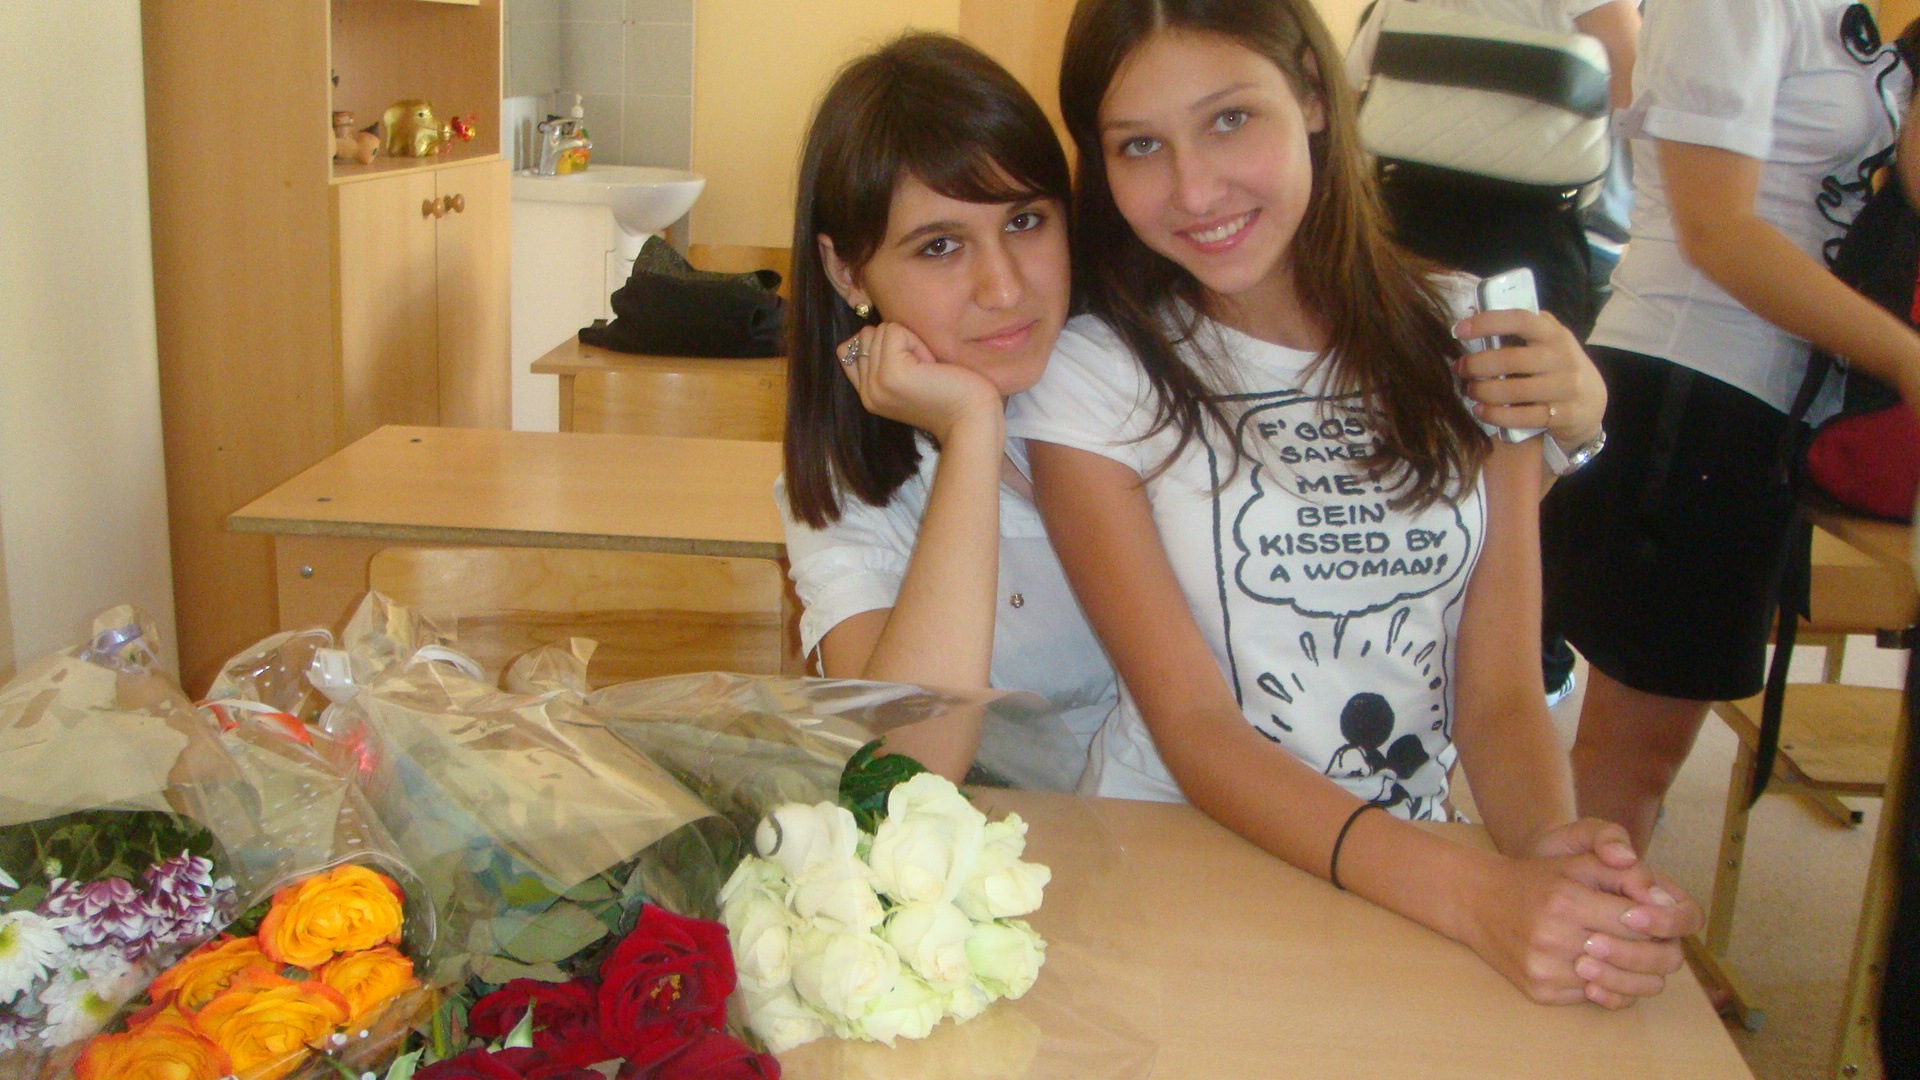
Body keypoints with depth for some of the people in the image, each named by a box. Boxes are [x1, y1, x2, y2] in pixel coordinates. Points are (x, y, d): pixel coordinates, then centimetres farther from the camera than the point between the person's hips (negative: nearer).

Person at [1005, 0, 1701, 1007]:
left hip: (1410, 879, 3)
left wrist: (1551, 843, -22)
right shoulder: (1092, 379, -8)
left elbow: (1500, 693, -1)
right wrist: (1467, 889, -26)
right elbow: (1195, 728, -13)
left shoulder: (1469, 341, 2)